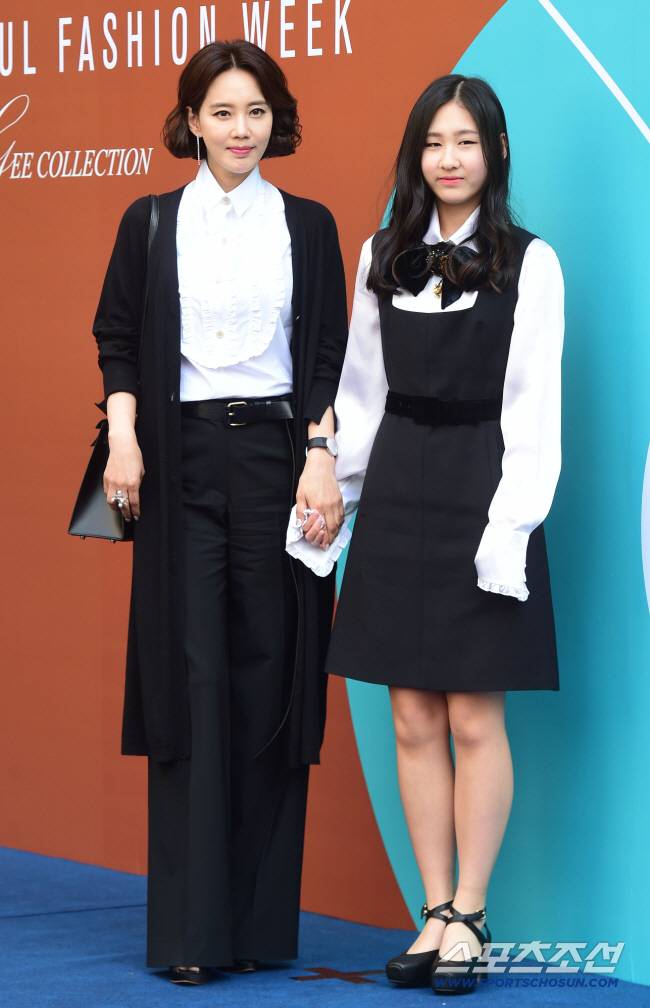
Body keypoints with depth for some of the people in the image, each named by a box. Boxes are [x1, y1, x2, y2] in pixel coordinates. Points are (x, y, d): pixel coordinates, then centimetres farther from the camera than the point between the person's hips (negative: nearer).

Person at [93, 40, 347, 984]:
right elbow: (118, 339, 6)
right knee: (191, 675, -5)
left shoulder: (308, 226, 8)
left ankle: (263, 919, 8)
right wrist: (123, 435, -8)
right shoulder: (152, 223, 7)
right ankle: (191, 928, -3)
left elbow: (328, 356, 5)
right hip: (183, 458, -1)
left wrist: (321, 458, -6)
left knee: (271, 673, 0)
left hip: (277, 452, 1)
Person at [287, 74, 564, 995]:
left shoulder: (529, 262, -3)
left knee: (474, 719, -1)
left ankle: (469, 918, 8)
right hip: (396, 495, 4)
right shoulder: (383, 256, 9)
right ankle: (436, 912, 12)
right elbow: (361, 392, 13)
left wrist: (513, 524, -14)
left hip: (481, 495, -4)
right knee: (413, 720, 5)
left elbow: (533, 406, -6)